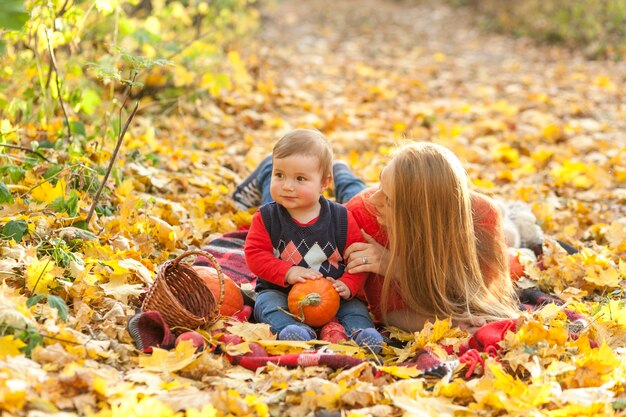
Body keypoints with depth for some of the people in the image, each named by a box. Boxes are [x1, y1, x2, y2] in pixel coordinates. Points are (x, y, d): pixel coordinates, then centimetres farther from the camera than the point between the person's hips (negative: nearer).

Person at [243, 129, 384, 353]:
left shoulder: (341, 218, -3)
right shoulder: (266, 217, -3)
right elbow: (255, 254, -8)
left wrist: (347, 285, -18)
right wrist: (287, 272, -23)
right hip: (278, 290, -1)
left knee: (354, 306, -20)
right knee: (267, 302, -29)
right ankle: (290, 327, -53)